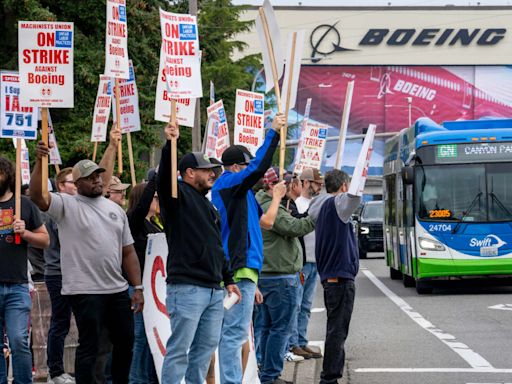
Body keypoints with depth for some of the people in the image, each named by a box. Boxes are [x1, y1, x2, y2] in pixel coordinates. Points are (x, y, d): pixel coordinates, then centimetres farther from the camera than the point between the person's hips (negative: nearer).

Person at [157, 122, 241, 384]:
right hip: (187, 287, -9)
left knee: (205, 347, 11)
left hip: (214, 290, 9)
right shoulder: (178, 195, -2)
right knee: (179, 349, -9)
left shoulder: (207, 205, 23)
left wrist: (228, 279, 25)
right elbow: (164, 176, -24)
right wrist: (170, 145, -38)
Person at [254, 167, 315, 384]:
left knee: (266, 326, 14)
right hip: (280, 277, -11)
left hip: (266, 275, 11)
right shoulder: (270, 208, -17)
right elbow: (294, 227, -25)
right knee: (280, 327, -7)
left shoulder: (262, 205, 17)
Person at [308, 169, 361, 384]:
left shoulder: (321, 205, 12)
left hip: (329, 276, 10)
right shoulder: (336, 204, -12)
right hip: (340, 277, -10)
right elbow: (354, 196, -33)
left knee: (336, 329, 17)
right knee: (337, 330, -7)